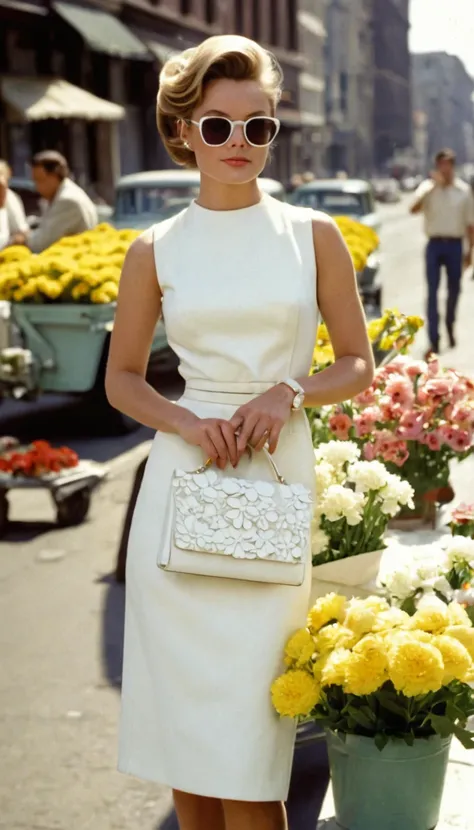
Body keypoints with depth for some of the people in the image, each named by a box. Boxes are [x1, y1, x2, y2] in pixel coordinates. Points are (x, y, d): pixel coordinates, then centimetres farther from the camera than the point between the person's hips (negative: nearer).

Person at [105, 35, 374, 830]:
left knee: (247, 716, -1)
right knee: (183, 709, 7)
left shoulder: (313, 235, 3)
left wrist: (289, 390, -12)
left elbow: (357, 365, 7)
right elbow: (122, 379, 10)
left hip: (277, 473, -1)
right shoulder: (155, 251, 3)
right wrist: (185, 422, -9)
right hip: (182, 476, 1)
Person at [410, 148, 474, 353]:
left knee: (454, 289, 12)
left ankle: (450, 326, 38)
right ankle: (433, 340, -6)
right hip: (435, 244, -1)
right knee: (432, 291, -6)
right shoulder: (428, 187, 0)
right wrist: (433, 185, -24)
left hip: (455, 244, 1)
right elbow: (414, 209, -19)